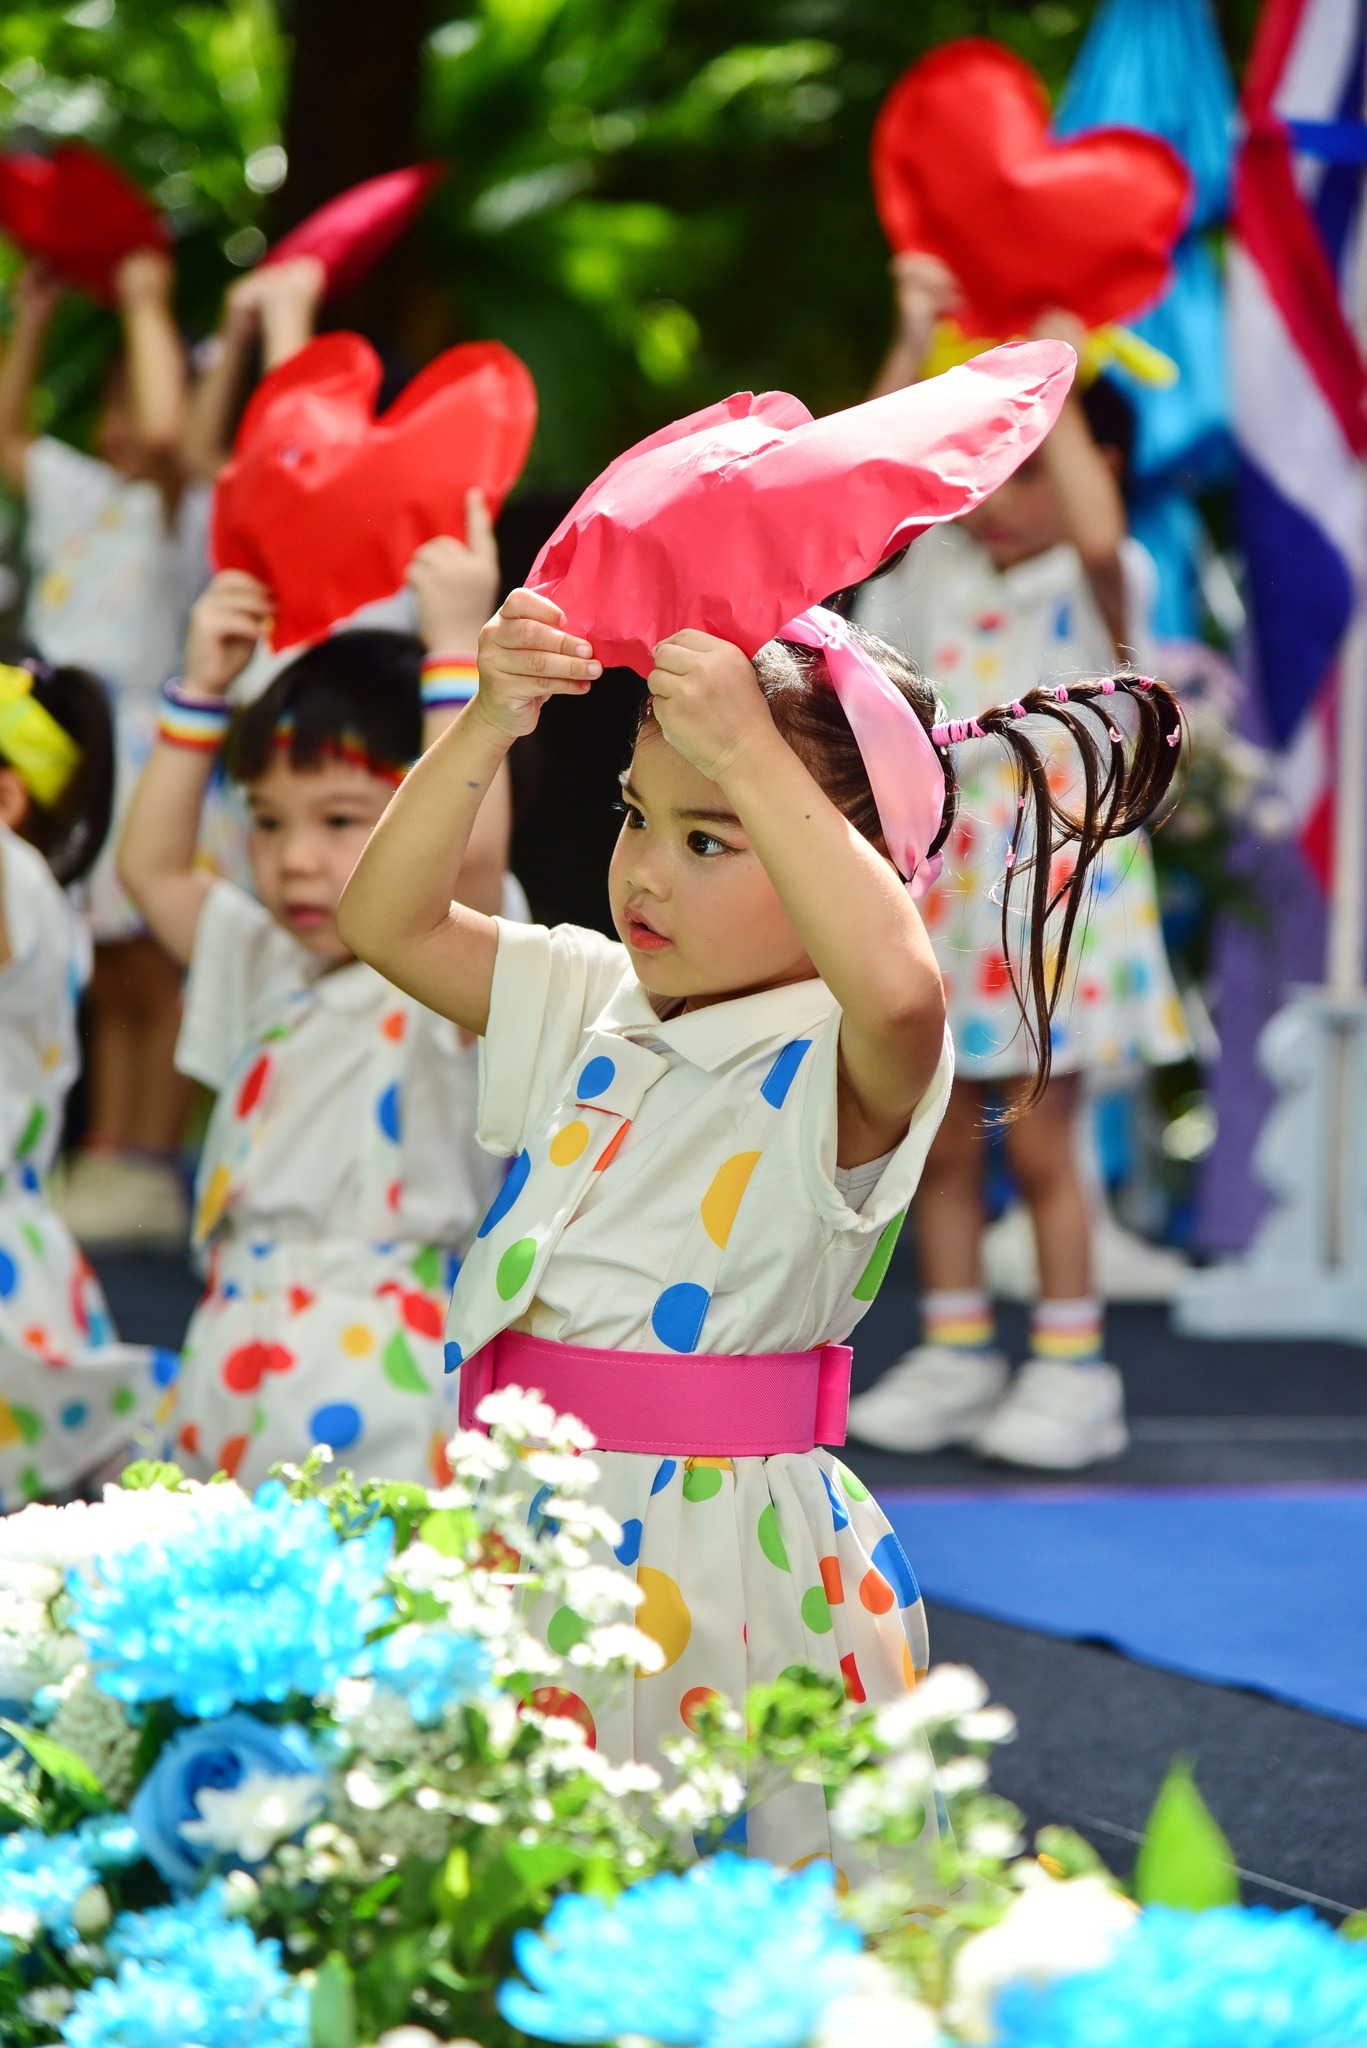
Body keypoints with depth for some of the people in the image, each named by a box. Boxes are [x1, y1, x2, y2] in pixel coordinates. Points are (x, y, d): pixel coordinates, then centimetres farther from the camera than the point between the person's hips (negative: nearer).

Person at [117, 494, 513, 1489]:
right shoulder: (272, 972, 21)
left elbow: (472, 846, -22)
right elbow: (153, 868, 26)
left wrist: (456, 645, -19)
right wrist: (204, 691, 20)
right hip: (235, 1360, 7)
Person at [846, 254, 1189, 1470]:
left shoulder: (1107, 585, -7)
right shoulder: (939, 569, 7)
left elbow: (1098, 531, -30)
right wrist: (918, 353, -9)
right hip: (940, 875, 5)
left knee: (1040, 1138, 0)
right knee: (941, 1135, 9)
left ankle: (1070, 1367, 9)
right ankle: (954, 1355, 19)